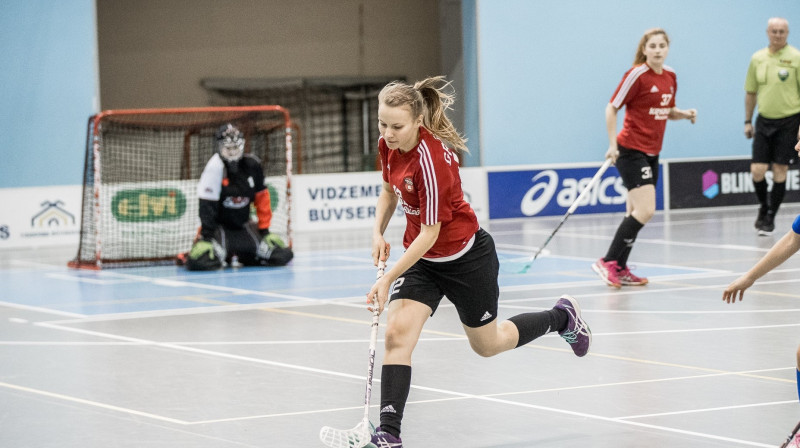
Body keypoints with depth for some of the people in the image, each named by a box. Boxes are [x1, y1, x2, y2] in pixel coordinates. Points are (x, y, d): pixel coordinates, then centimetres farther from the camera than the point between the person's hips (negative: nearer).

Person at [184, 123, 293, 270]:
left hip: (243, 225, 6)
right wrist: (207, 235, -24)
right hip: (219, 225, -6)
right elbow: (207, 205, -21)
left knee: (283, 255, -3)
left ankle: (239, 255, 21)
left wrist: (264, 229, 4)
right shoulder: (215, 166, -19)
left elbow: (261, 196, 6)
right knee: (203, 262, -32)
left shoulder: (252, 165, -3)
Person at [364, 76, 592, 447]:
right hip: (420, 256, 6)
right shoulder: (388, 145, -9)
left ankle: (561, 317, 41)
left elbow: (430, 233, -28)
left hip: (465, 258, -6)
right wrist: (378, 233, -4)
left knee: (487, 345, 15)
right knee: (397, 333, -16)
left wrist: (388, 279, -28)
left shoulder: (432, 159, -33)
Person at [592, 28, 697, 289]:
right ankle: (607, 262, -12)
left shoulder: (670, 76, 9)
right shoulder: (637, 75, -13)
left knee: (636, 213, 9)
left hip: (651, 154, 8)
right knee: (645, 210, -18)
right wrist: (613, 145, -16)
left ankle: (620, 269, 15)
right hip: (631, 151, -8)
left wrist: (686, 114, 0)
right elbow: (612, 108, -9)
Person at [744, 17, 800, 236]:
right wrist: (748, 121, 14)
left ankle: (770, 217, 11)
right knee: (757, 171, -3)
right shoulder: (757, 59, 6)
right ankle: (764, 206, 25)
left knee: (779, 171, -1)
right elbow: (751, 92, 15)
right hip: (764, 120, 3)